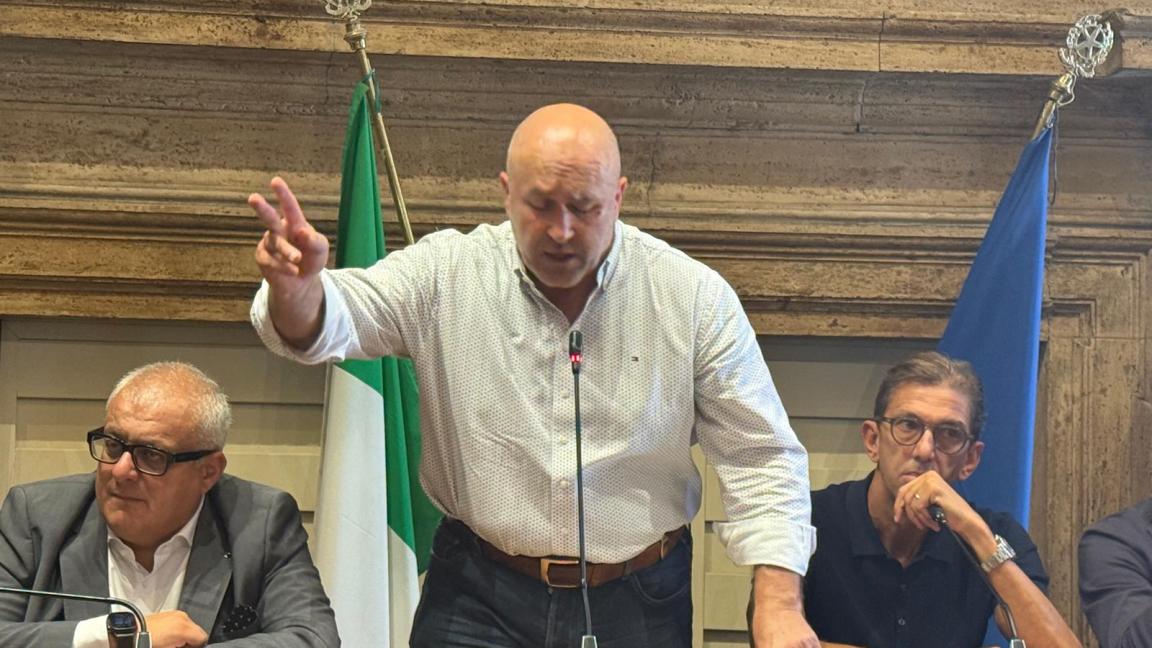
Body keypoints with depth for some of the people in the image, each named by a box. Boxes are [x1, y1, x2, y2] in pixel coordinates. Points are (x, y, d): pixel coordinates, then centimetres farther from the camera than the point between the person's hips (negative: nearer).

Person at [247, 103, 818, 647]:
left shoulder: (696, 298, -5)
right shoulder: (444, 273, -4)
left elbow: (760, 460, -3)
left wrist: (779, 600, -14)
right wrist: (296, 287, -39)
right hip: (477, 597, 0)